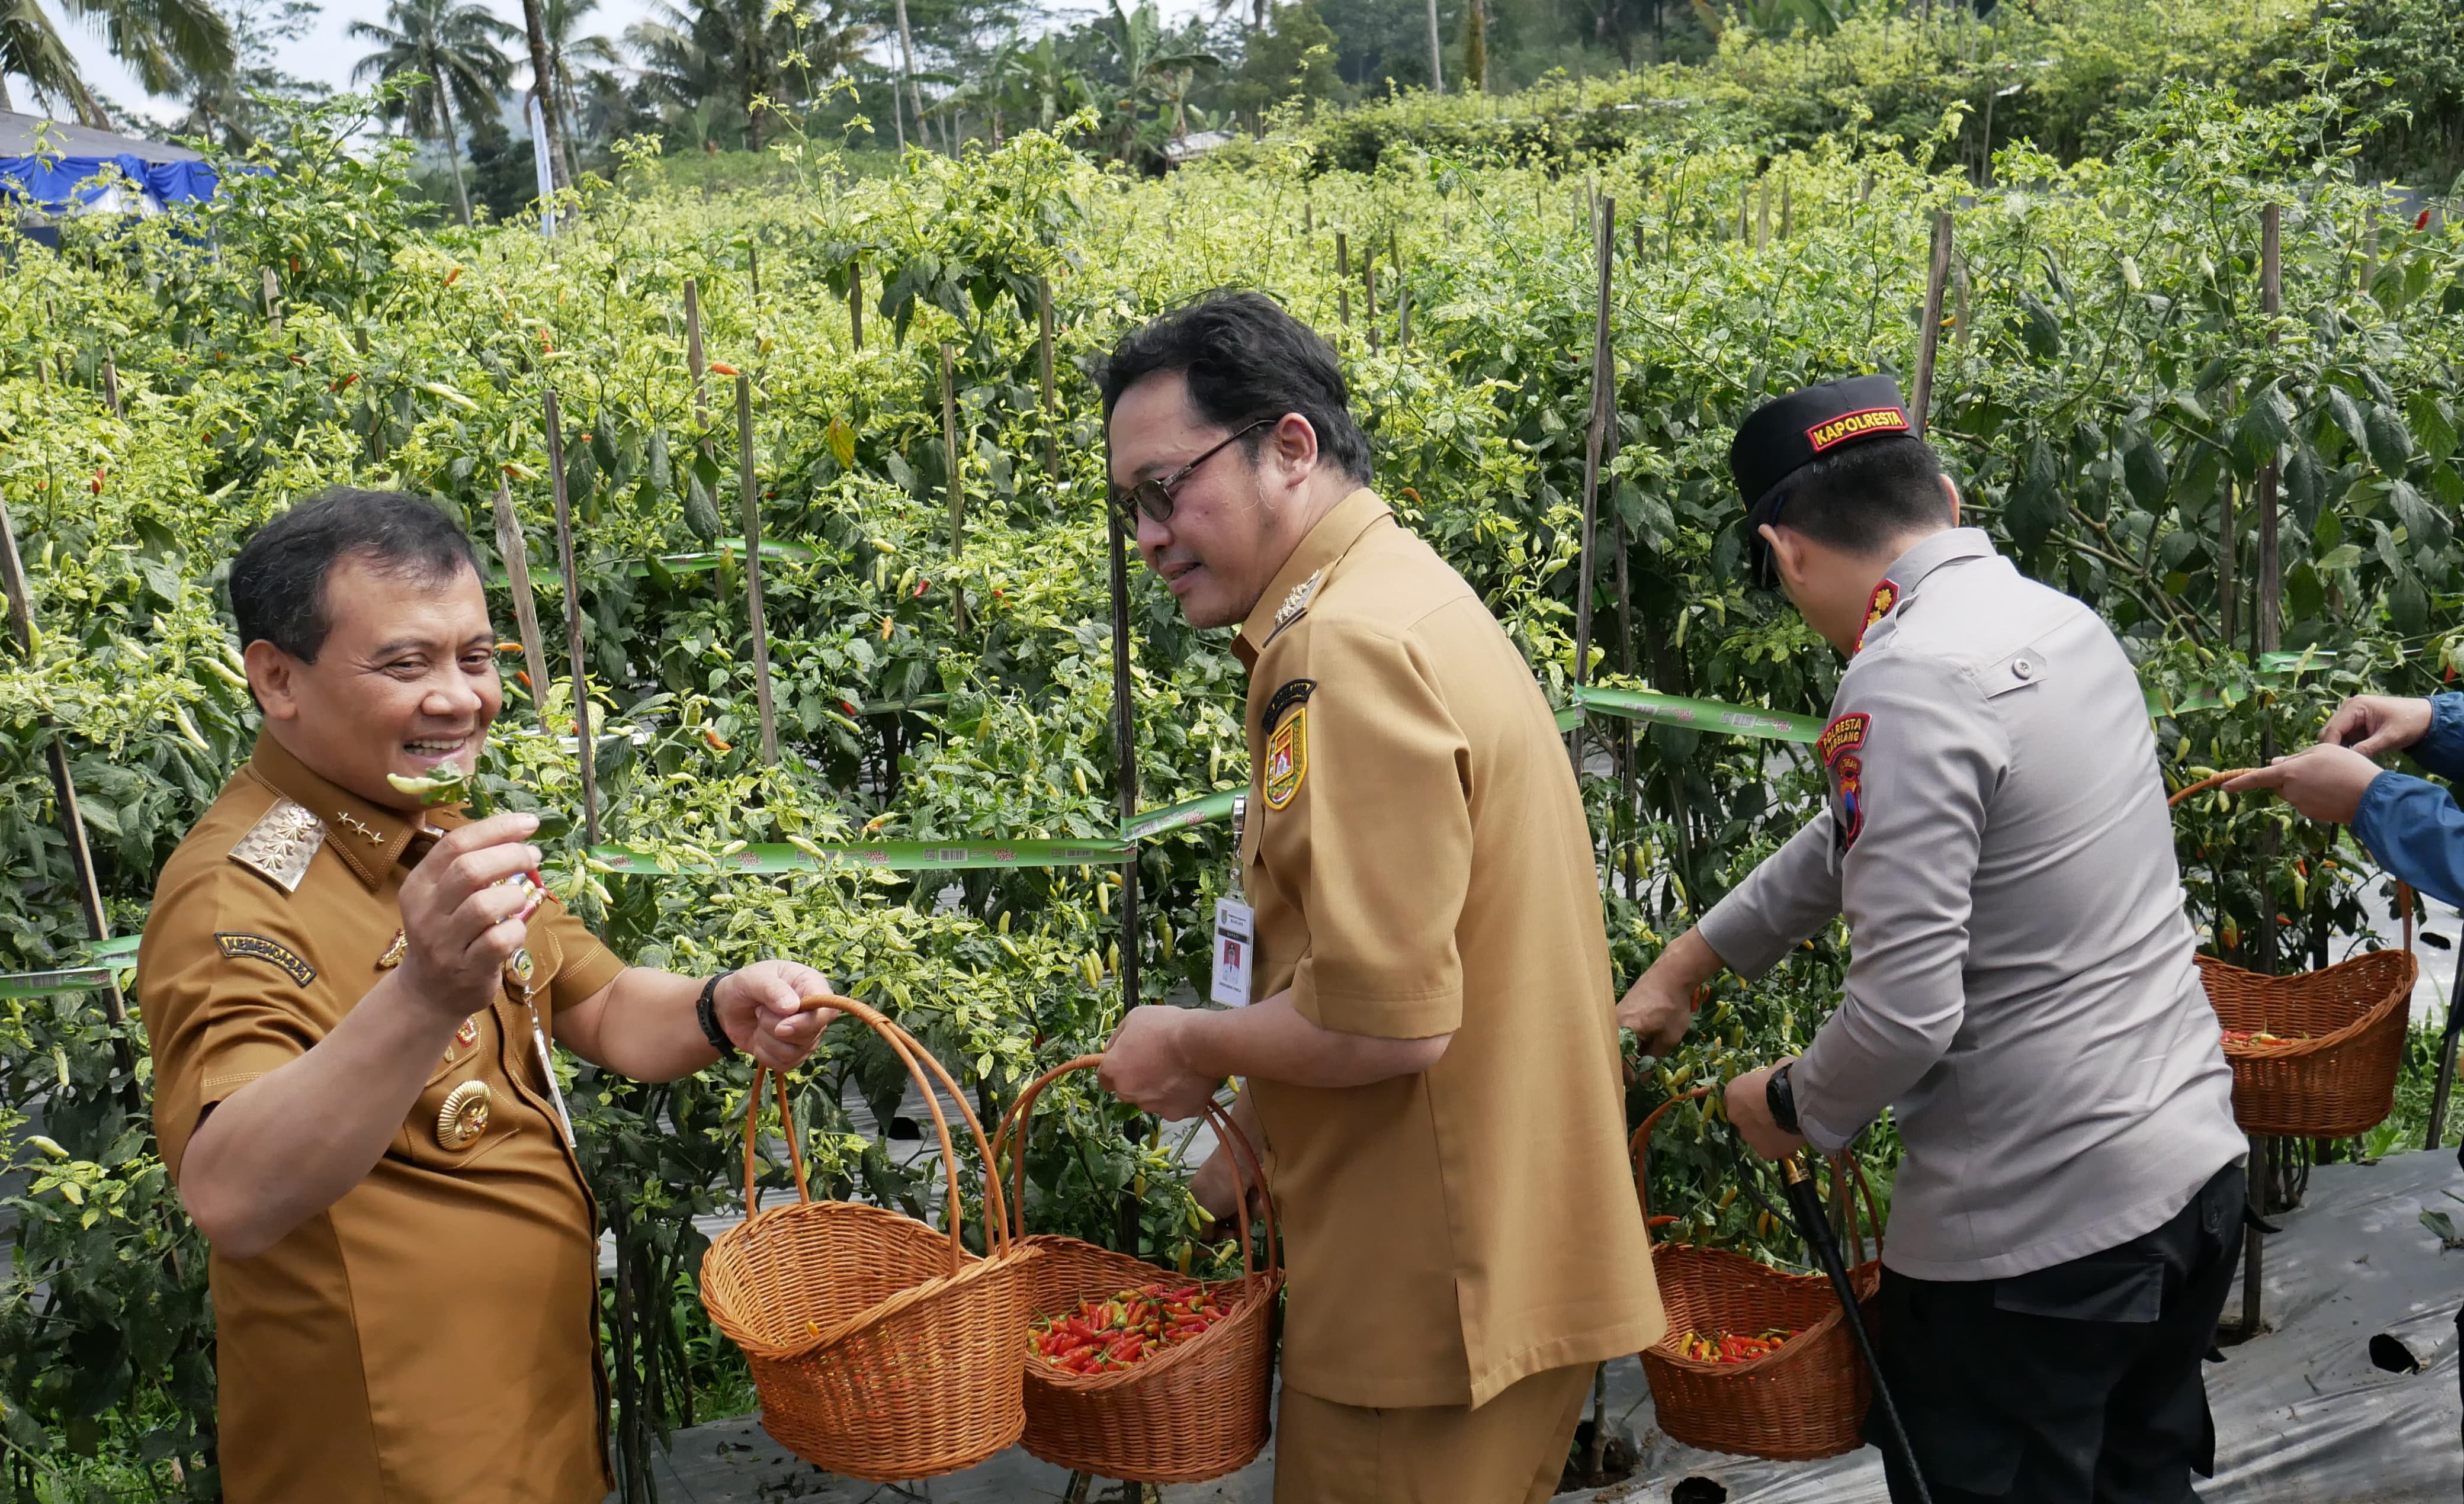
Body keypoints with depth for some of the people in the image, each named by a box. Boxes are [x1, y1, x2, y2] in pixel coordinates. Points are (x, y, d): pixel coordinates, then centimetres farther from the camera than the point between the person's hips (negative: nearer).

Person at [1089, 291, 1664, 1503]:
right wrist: (1256, 1137, 17)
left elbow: (1384, 1023, -27)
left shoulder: (1351, 648, -23)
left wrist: (1189, 1046, -10)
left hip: (1433, 1294, -9)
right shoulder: (1396, 593, 10)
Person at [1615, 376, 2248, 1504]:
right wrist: (1691, 958, 23)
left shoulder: (1903, 684, -23)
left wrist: (1793, 1106, -5)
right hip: (2195, 1165, 8)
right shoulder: (2063, 622, 5)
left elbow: (1905, 1010, -26)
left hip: (2037, 1229, -8)